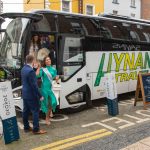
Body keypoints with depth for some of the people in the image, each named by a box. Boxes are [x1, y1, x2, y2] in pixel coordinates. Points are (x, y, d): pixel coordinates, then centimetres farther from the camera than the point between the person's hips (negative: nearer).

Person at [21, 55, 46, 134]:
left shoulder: (23, 69, 5)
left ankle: (26, 127, 27)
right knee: (35, 111, 1)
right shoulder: (31, 71, -24)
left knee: (26, 111, 15)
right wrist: (40, 96, -16)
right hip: (31, 95, -9)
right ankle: (36, 129, 7)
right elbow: (34, 85, -23)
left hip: (25, 94, 9)